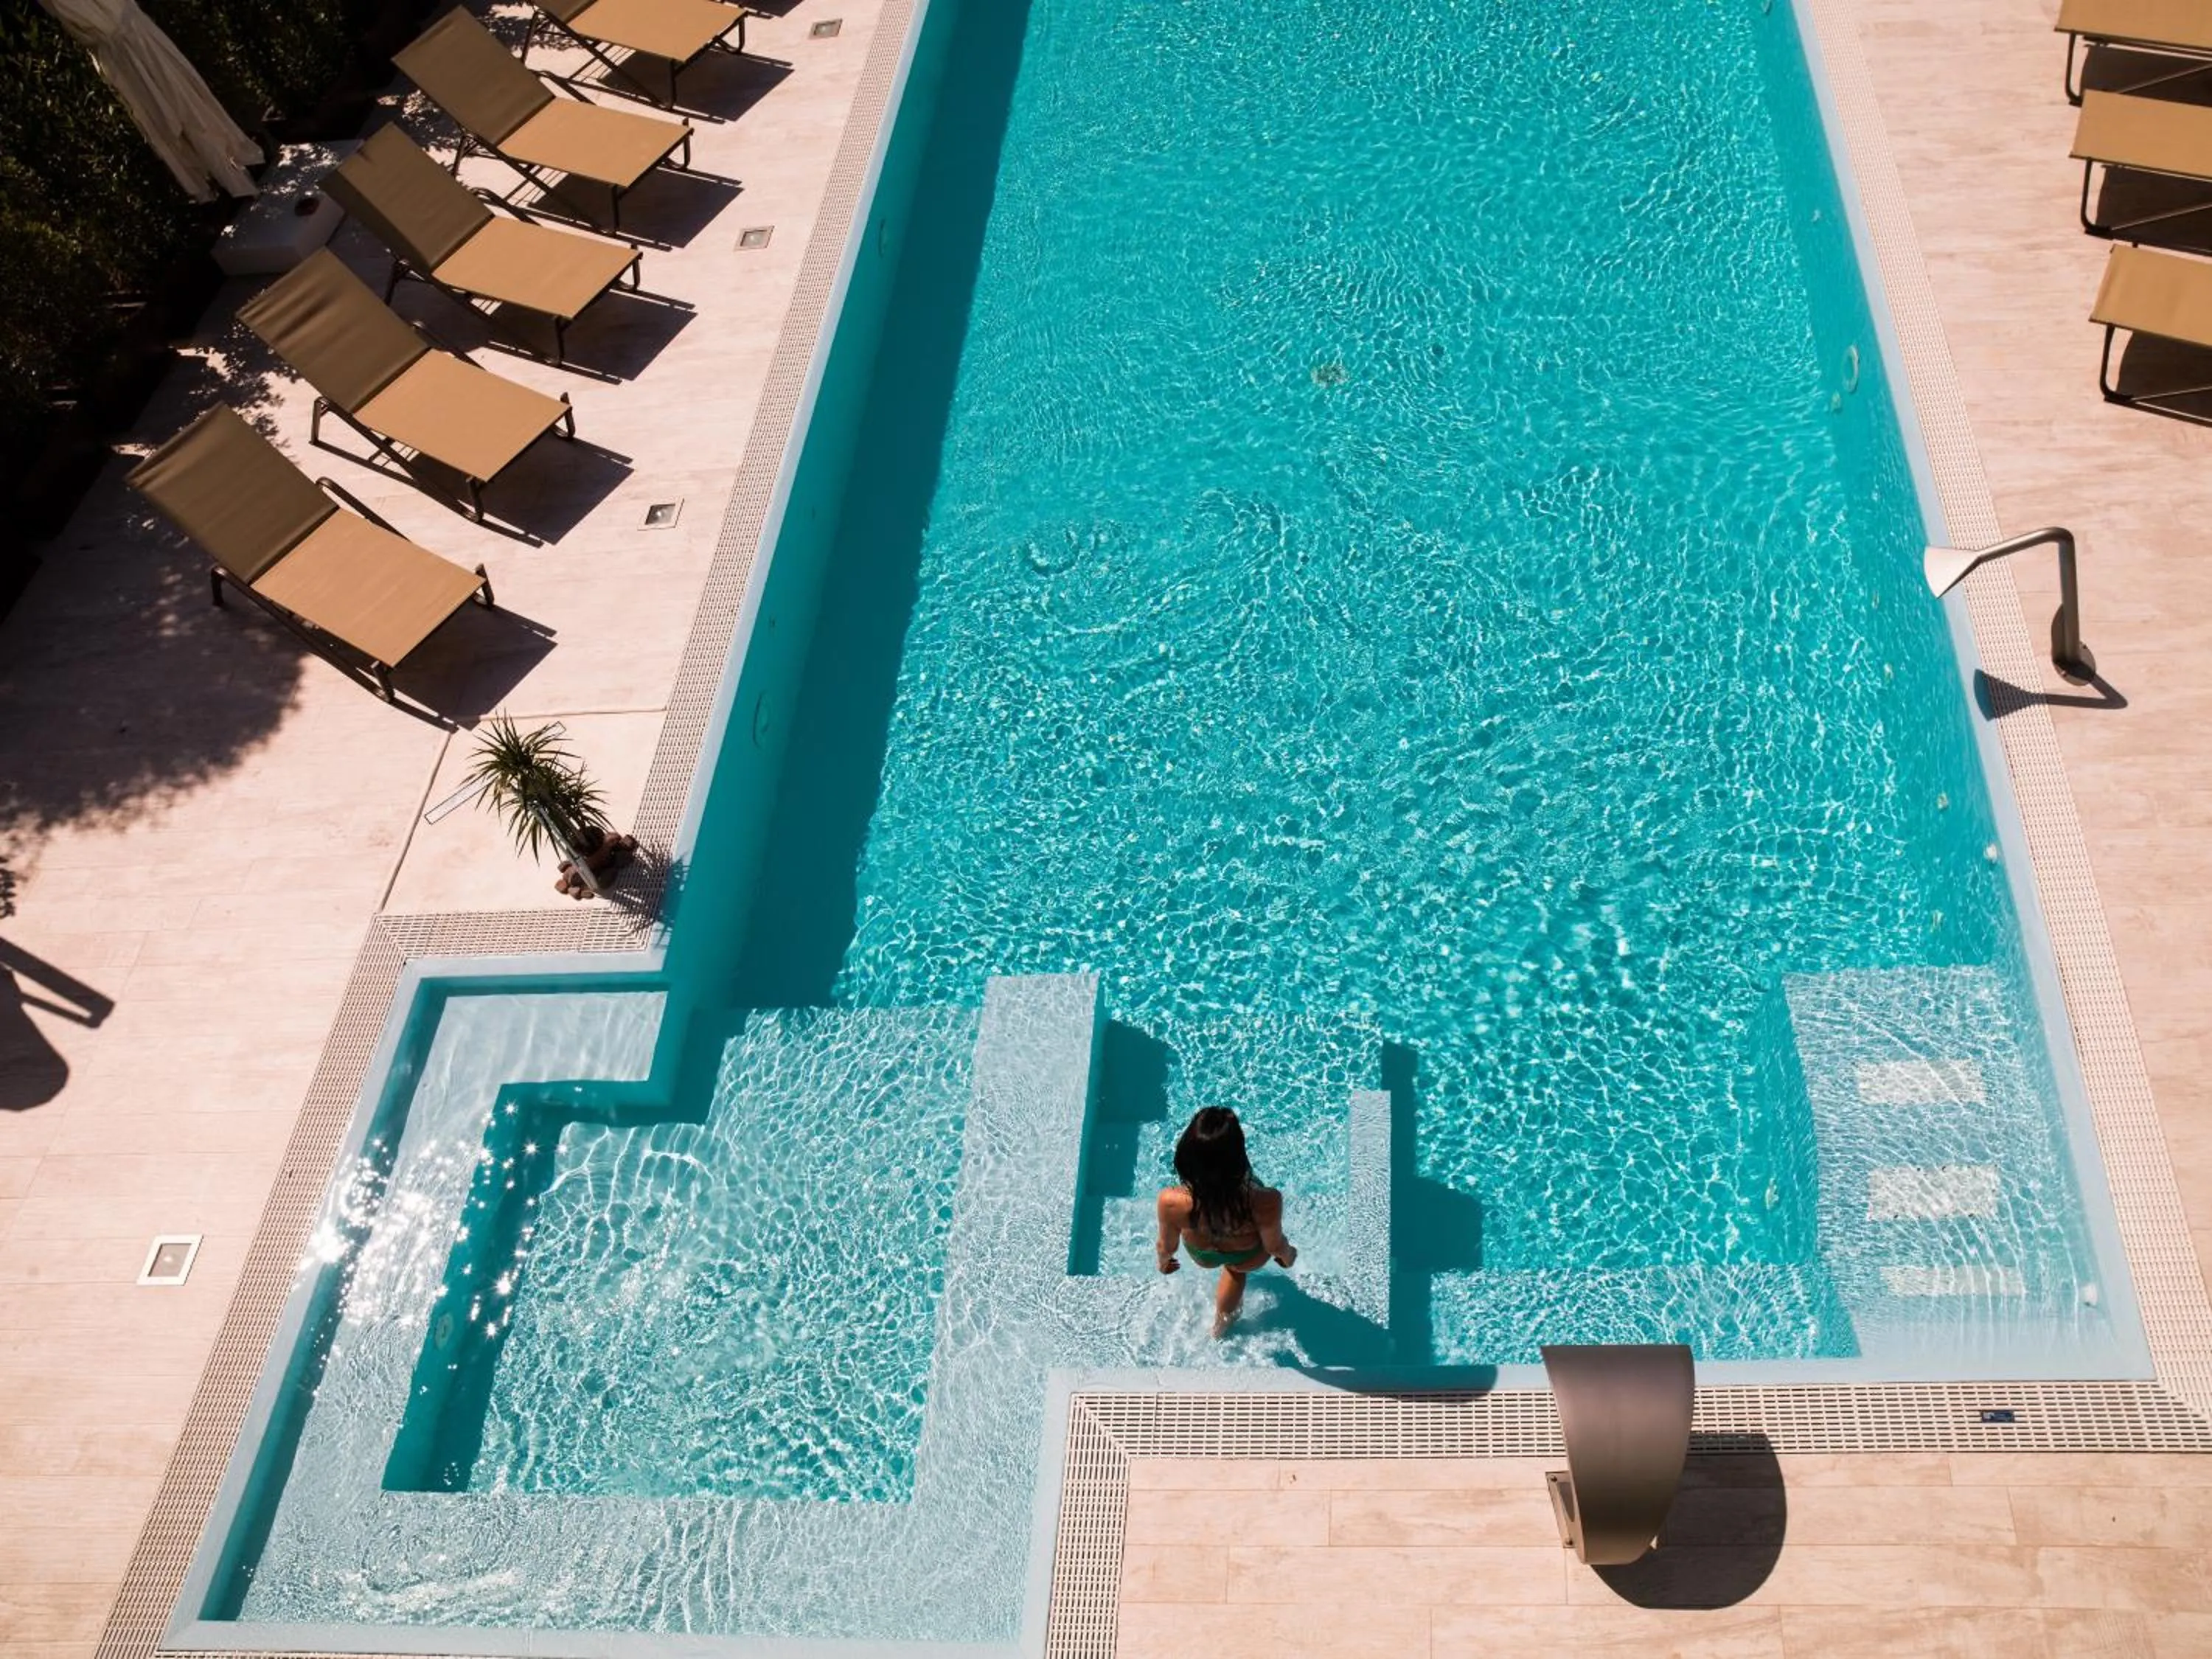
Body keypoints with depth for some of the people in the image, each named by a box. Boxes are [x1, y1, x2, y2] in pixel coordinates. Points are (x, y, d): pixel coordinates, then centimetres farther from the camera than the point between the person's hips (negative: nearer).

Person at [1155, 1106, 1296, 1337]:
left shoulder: (1172, 1203, -41)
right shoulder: (1265, 1204, -44)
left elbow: (1167, 1245, -17)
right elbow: (1275, 1245, -20)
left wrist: (1163, 1261, 8)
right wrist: (1288, 1255, 5)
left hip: (1203, 1256, 1)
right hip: (1248, 1257, -1)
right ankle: (1221, 1327, 63)